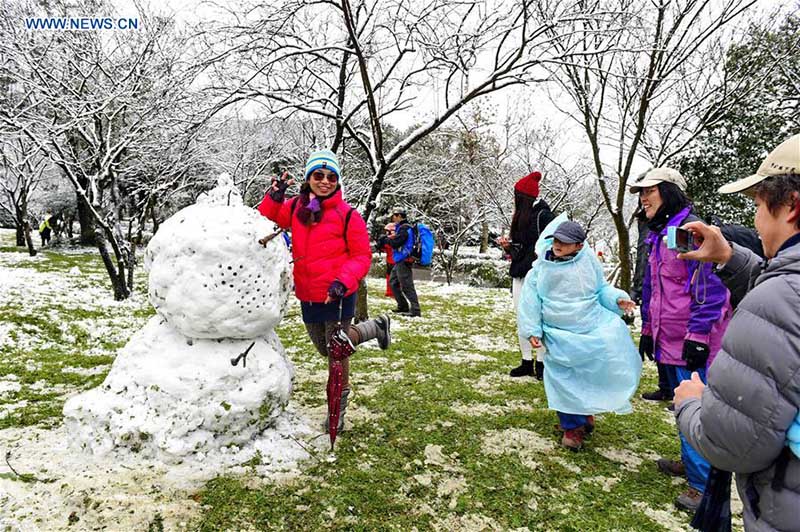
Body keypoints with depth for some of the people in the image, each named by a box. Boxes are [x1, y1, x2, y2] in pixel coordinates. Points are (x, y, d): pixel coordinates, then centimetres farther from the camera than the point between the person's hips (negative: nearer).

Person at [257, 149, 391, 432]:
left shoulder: (347, 215, -11)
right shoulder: (295, 208, 3)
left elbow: (362, 256, -9)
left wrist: (343, 281, -25)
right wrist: (274, 197, -13)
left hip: (338, 297, -7)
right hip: (308, 297, 7)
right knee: (326, 348, 25)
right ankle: (376, 327, 46)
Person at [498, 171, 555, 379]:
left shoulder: (543, 215, -9)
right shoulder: (520, 217, 16)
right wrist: (508, 246, 4)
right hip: (520, 275, 8)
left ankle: (541, 362, 7)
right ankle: (527, 362, 18)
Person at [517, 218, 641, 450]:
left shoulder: (588, 260, -2)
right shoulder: (540, 268, -3)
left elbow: (602, 288, 11)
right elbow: (530, 301, 1)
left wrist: (617, 299, -8)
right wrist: (532, 331, -3)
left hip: (593, 328, 1)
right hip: (559, 336, -1)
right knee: (564, 380, 2)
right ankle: (572, 426, 21)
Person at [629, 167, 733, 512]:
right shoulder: (657, 237, 14)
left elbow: (709, 288, -19)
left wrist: (697, 335, -20)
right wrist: (648, 329, 22)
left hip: (692, 343, -9)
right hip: (668, 339, 9)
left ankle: (702, 483, 8)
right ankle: (691, 463, 35)